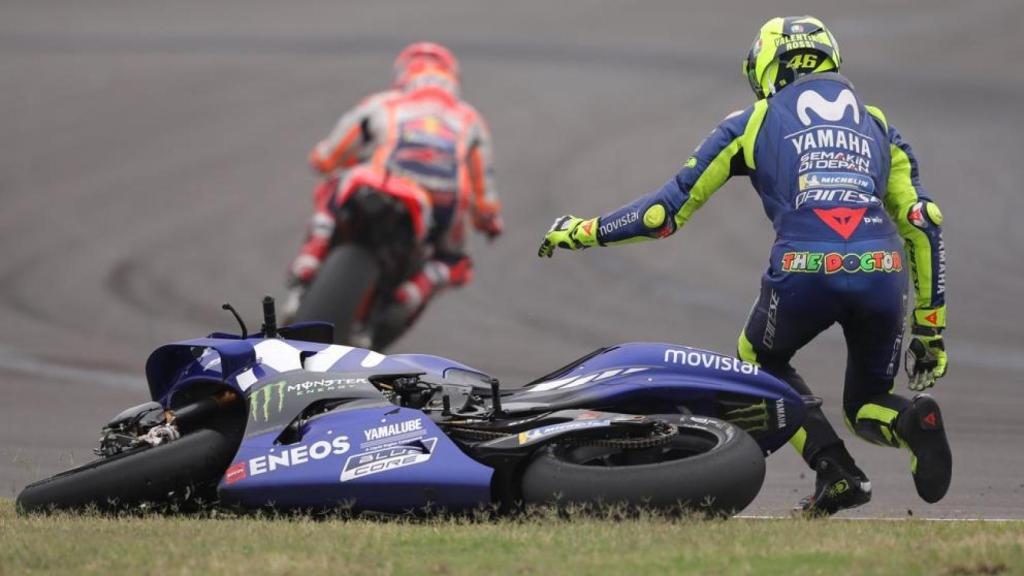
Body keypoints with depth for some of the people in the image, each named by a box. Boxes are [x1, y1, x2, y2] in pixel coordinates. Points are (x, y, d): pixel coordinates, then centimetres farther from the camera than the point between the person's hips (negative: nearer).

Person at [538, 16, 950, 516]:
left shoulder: (753, 122, 21)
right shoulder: (877, 125, 29)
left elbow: (667, 210, 21)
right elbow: (924, 225, 21)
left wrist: (584, 232, 36)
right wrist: (930, 327, 25)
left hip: (803, 273, -2)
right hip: (883, 275, 3)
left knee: (761, 364, 29)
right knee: (867, 405, 23)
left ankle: (836, 471, 8)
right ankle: (912, 421, -14)